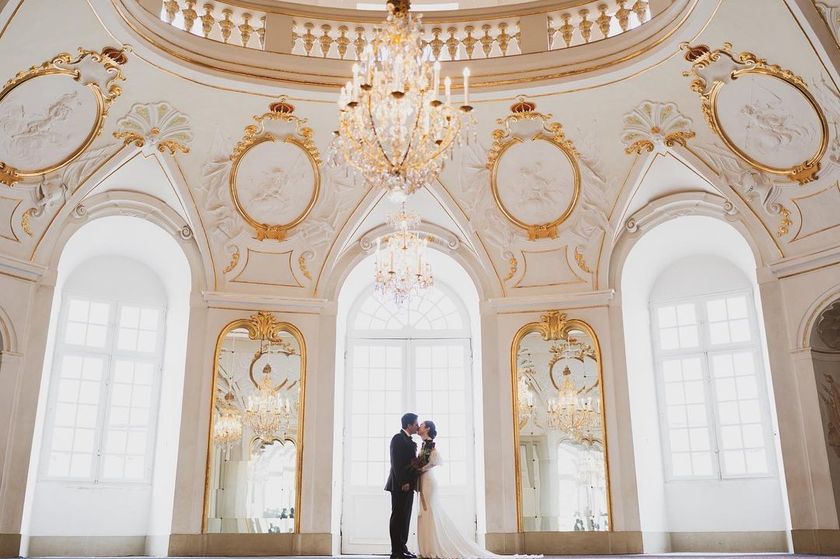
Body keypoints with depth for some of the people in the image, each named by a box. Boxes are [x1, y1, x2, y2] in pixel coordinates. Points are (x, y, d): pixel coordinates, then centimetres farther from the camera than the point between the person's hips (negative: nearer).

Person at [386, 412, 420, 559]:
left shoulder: (409, 441, 19)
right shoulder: (398, 438, -9)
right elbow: (396, 463, -17)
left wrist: (412, 483, 11)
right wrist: (403, 482, -21)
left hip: (408, 484, 9)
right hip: (400, 485, -9)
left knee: (405, 518, 10)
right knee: (398, 517, -6)